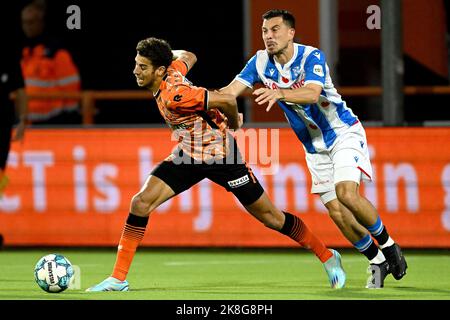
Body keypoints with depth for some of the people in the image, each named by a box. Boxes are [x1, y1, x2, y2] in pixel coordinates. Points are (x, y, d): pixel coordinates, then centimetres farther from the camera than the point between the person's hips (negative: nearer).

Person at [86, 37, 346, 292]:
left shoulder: (173, 95, -31)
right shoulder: (173, 67, -7)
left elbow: (227, 100, -32)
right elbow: (187, 56, 15)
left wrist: (234, 124, -13)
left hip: (221, 155, -8)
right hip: (188, 154, 8)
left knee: (271, 218, 3)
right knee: (141, 202, -10)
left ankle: (327, 257, 23)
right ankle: (118, 278, -5)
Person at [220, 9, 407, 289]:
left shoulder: (311, 57, -22)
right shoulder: (261, 62, -6)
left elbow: (312, 93, -40)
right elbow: (231, 90, -15)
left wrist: (279, 93, -58)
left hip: (344, 133, -6)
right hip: (314, 146, 6)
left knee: (347, 194, -25)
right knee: (336, 211, 1)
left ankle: (387, 244, -4)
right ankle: (377, 261, 18)